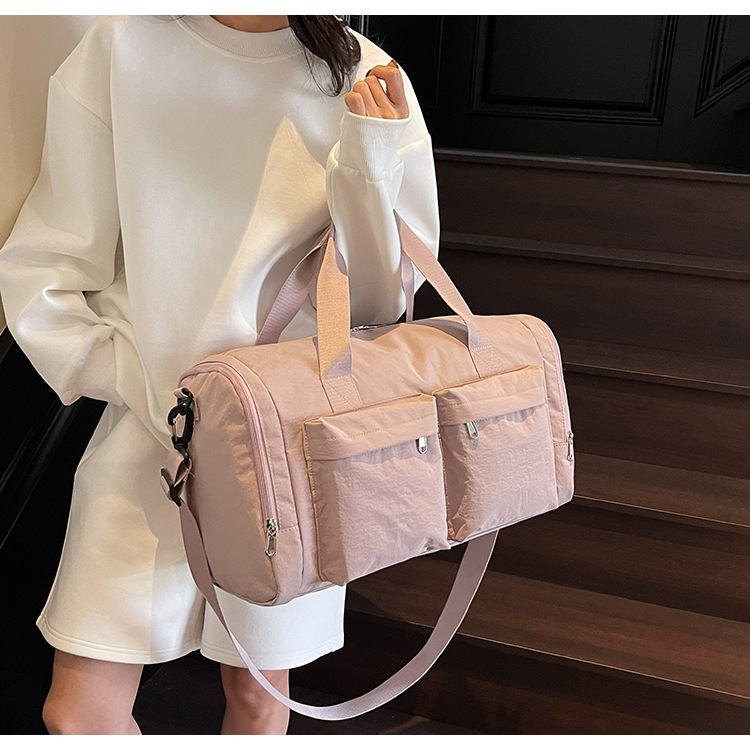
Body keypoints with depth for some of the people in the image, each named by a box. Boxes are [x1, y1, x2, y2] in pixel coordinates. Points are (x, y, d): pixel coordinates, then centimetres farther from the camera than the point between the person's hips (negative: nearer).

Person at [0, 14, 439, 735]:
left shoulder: (364, 79, -5)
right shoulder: (121, 46, -6)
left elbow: (373, 306, -4)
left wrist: (368, 168, -19)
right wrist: (153, 387, -11)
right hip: (148, 424, 0)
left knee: (257, 690, 15)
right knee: (77, 712, 4)